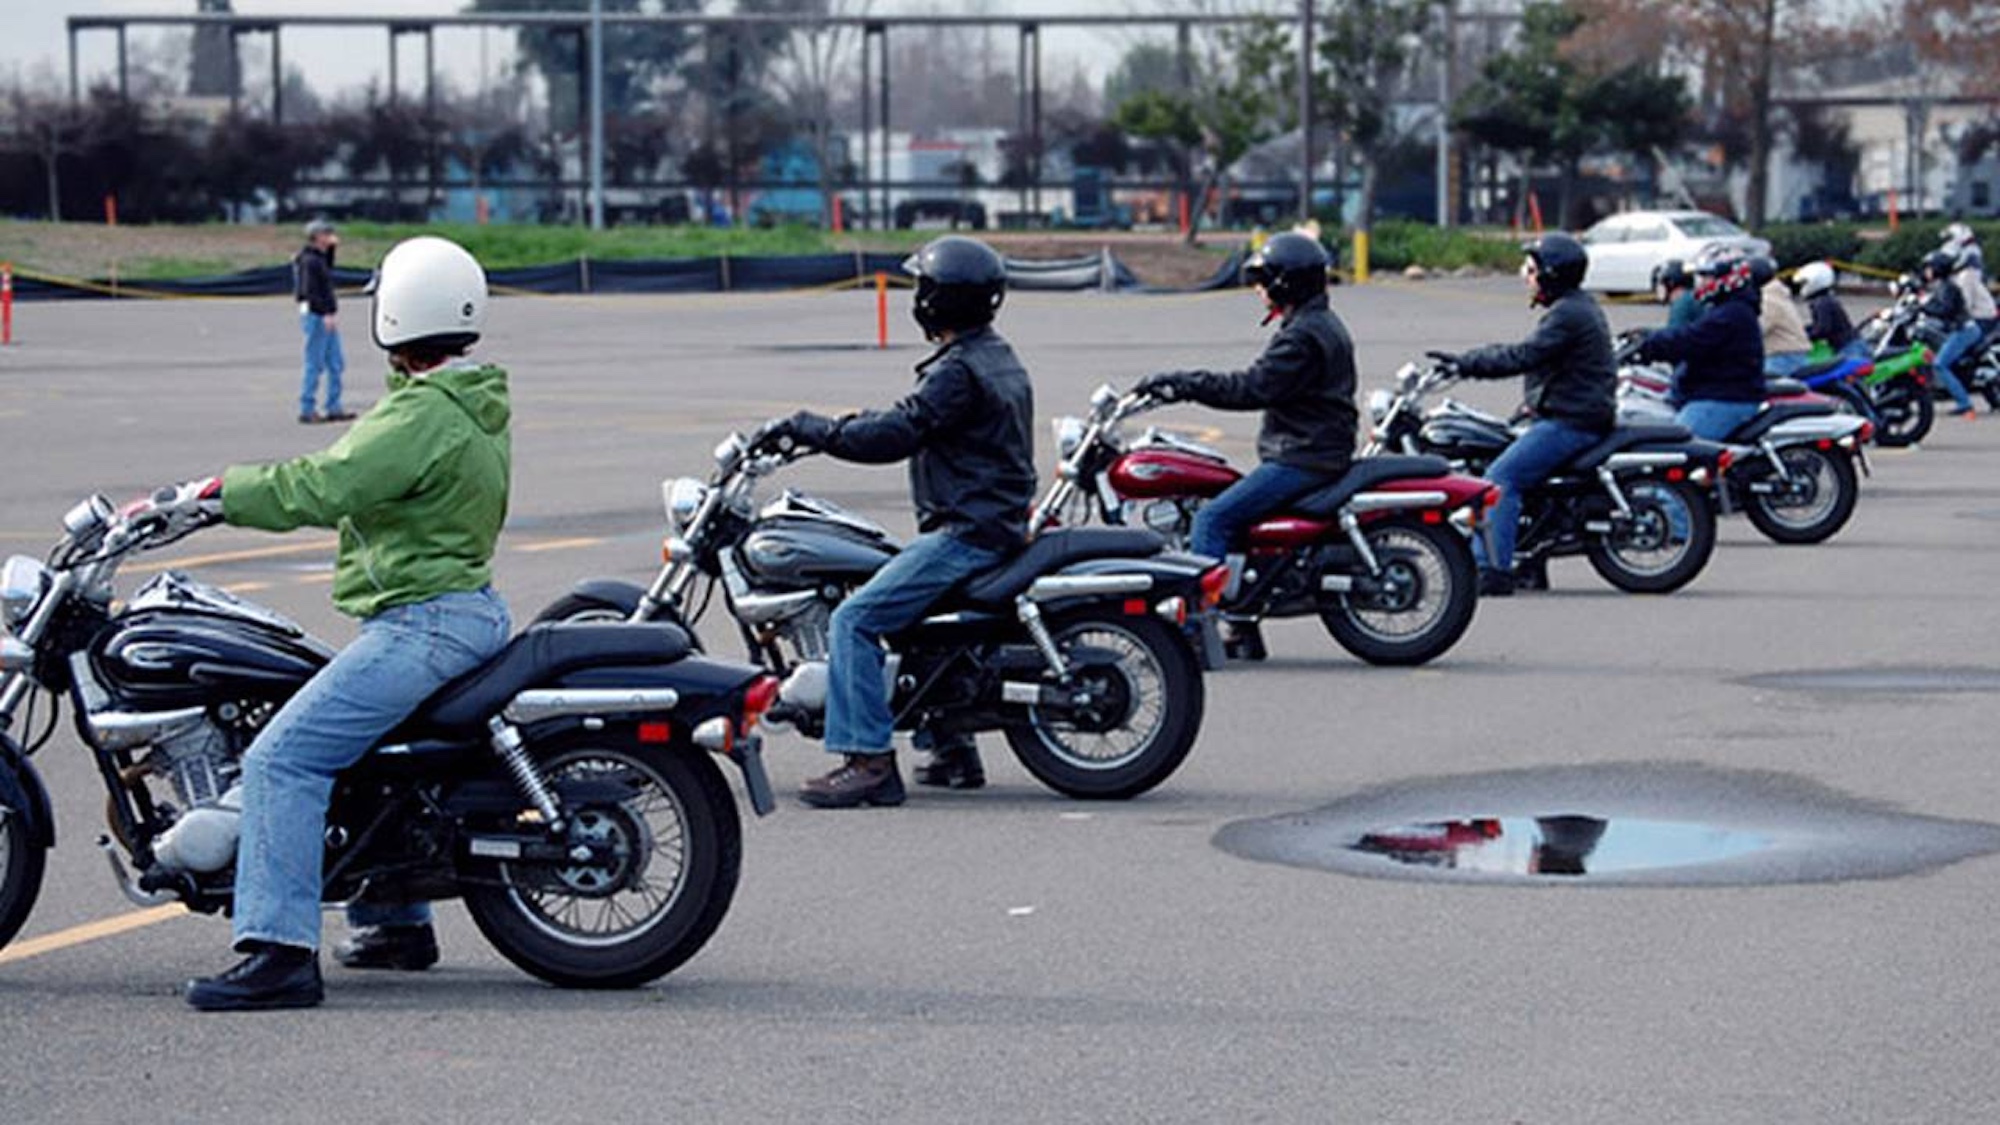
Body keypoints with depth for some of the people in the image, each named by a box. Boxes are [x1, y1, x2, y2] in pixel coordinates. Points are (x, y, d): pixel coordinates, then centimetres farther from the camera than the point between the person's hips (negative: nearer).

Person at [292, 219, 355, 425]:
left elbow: (328, 268, 35)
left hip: (327, 317, 10)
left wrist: (332, 248, 21)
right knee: (315, 365, -5)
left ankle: (334, 408, 15)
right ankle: (307, 410, 0)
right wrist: (327, 314, -26)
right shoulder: (309, 261, -15)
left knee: (336, 364, 11)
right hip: (316, 316, -10)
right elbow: (310, 291, -22)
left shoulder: (319, 257, 13)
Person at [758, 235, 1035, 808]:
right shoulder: (999, 359, 16)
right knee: (913, 611, 30)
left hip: (967, 532, -11)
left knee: (854, 620, -14)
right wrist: (839, 426, 21)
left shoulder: (958, 371, -16)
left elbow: (897, 434, -22)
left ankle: (870, 761, -21)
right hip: (998, 521, 11)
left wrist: (807, 427, -14)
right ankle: (953, 749, 29)